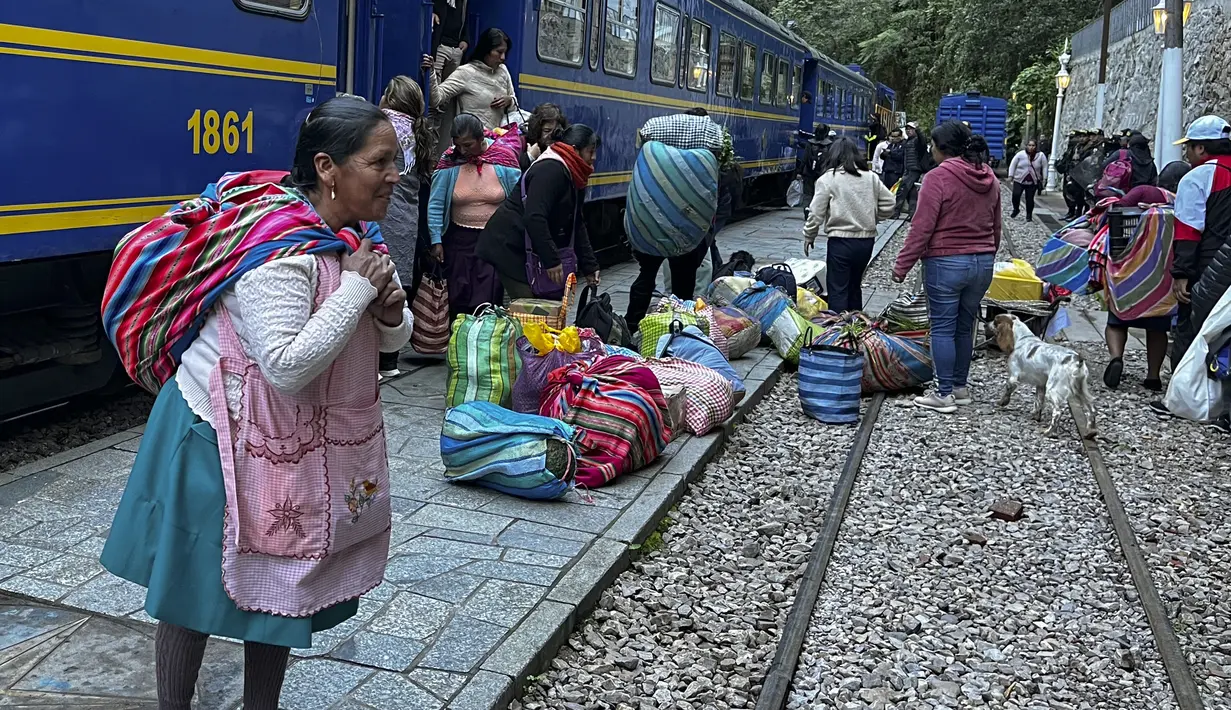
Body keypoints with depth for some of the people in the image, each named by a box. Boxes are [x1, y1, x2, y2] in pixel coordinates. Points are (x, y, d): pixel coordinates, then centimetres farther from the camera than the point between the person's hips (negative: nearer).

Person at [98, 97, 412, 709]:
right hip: (228, 440, -8)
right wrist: (355, 288, -28)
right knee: (195, 589, 11)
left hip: (303, 443, 8)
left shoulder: (359, 237, 0)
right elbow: (288, 367, -34)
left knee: (278, 586, 19)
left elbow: (392, 339, 9)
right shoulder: (281, 249, -27)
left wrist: (391, 314, -15)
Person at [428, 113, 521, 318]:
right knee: (457, 299, 6)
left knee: (487, 300, -4)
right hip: (459, 239, 1)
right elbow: (436, 204, -3)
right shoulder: (449, 162, -6)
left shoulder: (504, 160, -7)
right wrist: (436, 240, -6)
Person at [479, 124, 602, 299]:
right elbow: (533, 218, -29)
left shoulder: (573, 177, 10)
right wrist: (551, 260, -26)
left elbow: (577, 225, 16)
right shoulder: (551, 170, -21)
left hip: (529, 250, 10)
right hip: (507, 247, -10)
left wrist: (589, 266, 12)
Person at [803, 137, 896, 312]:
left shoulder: (828, 178, -8)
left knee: (838, 290, 1)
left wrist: (808, 236, 6)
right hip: (866, 240, 5)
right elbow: (888, 204, 8)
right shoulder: (871, 177, 4)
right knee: (855, 286, 20)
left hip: (840, 241, -5)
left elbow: (816, 212, -7)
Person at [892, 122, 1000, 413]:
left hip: (945, 263, -7)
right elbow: (996, 227, 16)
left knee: (943, 328, 1)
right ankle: (961, 387, 24)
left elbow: (922, 228, -16)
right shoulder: (989, 179, 9)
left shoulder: (938, 177, -13)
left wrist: (902, 265, -10)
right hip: (982, 263, 7)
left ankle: (945, 394, 3)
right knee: (965, 326, 16)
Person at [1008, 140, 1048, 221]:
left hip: (1033, 182, 0)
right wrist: (1010, 176, -3)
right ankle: (1016, 209, 14)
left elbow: (1044, 167, 4)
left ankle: (1029, 215, 15)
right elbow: (1013, 164, 1)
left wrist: (1044, 179, 1)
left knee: (1030, 199, 1)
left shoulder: (1041, 156, 0)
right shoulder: (1020, 154, -3)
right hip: (1019, 181, 0)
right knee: (1016, 195, -13)